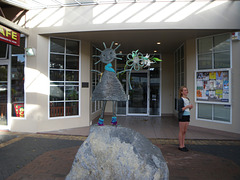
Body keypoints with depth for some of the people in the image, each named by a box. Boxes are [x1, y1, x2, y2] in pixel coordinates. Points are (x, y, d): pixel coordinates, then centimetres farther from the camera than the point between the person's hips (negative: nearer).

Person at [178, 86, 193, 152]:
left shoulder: (188, 99, 13)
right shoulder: (180, 99, -11)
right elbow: (180, 109, -15)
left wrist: (191, 107, -1)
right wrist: (187, 106, -21)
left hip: (187, 116, 7)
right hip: (182, 116, -7)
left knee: (185, 131, 11)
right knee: (181, 131, 0)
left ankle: (183, 145, 19)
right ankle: (180, 146, 8)